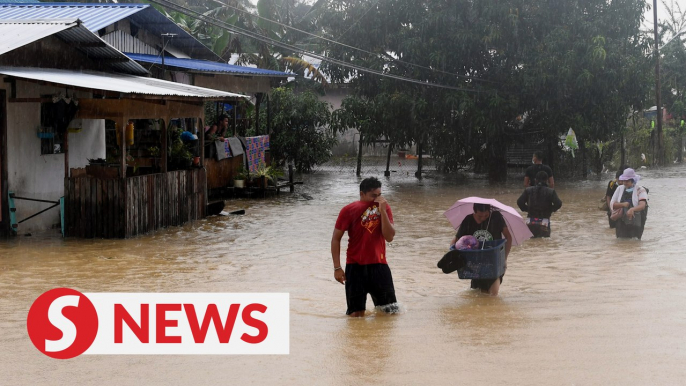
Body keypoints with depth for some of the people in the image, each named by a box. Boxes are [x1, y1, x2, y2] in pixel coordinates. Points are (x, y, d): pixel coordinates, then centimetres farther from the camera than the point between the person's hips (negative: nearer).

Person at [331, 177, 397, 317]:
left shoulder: (384, 208, 2)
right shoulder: (349, 210, -4)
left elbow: (389, 237, -8)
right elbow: (336, 239, 0)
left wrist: (382, 211, -16)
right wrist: (337, 267, -5)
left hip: (379, 264, 2)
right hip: (355, 266, -2)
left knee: (392, 310, 3)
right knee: (356, 314, -1)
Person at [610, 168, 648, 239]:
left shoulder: (640, 190, -6)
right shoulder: (620, 189, 7)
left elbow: (642, 205, -21)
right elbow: (612, 204, 5)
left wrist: (632, 209, -41)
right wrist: (623, 204, -14)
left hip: (635, 222, -4)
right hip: (621, 222, 4)